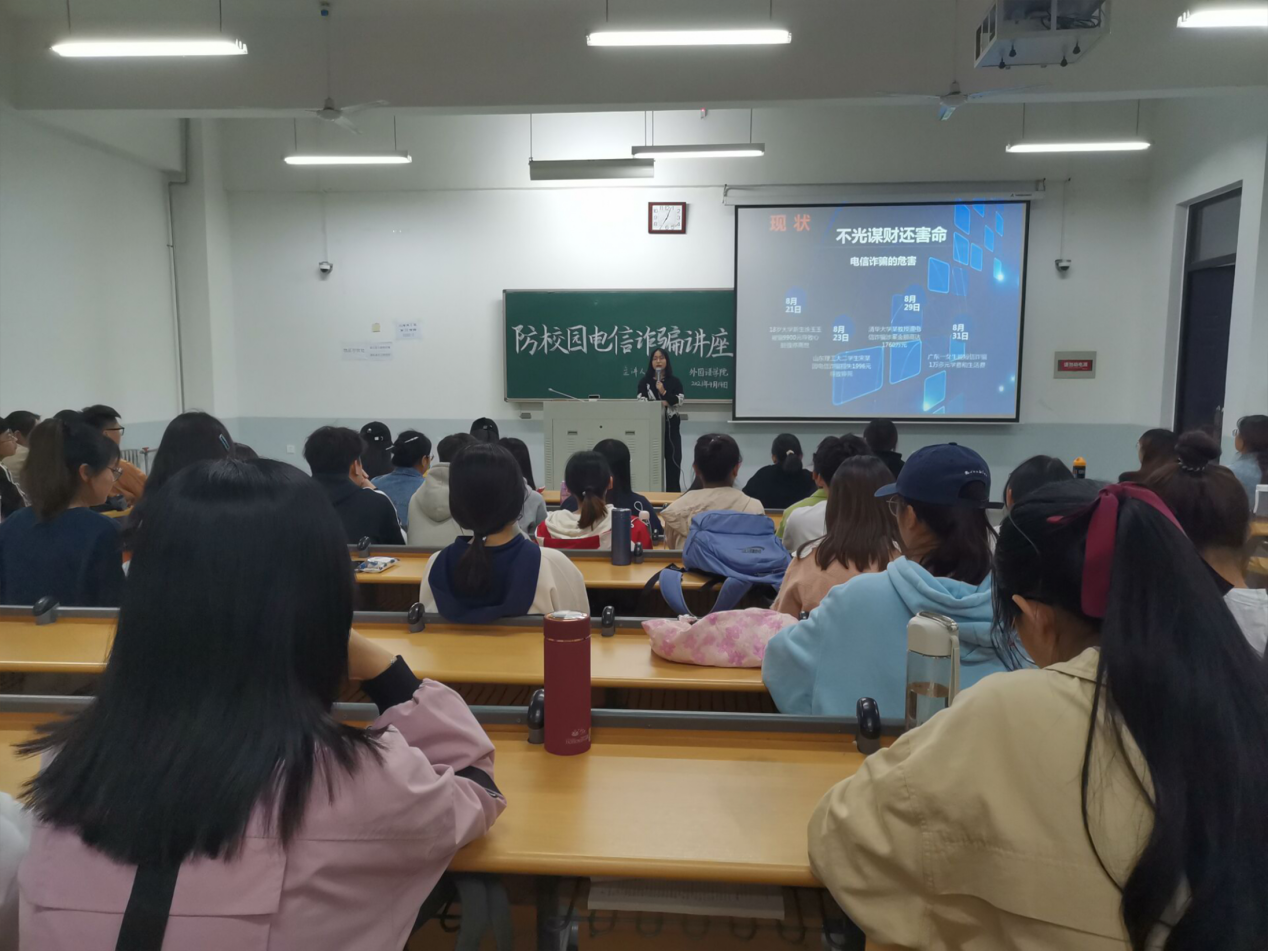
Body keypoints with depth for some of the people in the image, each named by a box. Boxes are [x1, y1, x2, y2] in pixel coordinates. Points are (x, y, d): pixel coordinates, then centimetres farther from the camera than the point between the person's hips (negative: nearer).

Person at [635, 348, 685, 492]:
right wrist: (659, 404, -15)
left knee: (673, 459, -1)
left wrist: (664, 393, -16)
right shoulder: (644, 381, 8)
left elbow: (680, 401, -3)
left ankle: (673, 493, 5)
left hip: (671, 425, 1)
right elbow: (641, 401, -4)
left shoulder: (675, 381, 8)